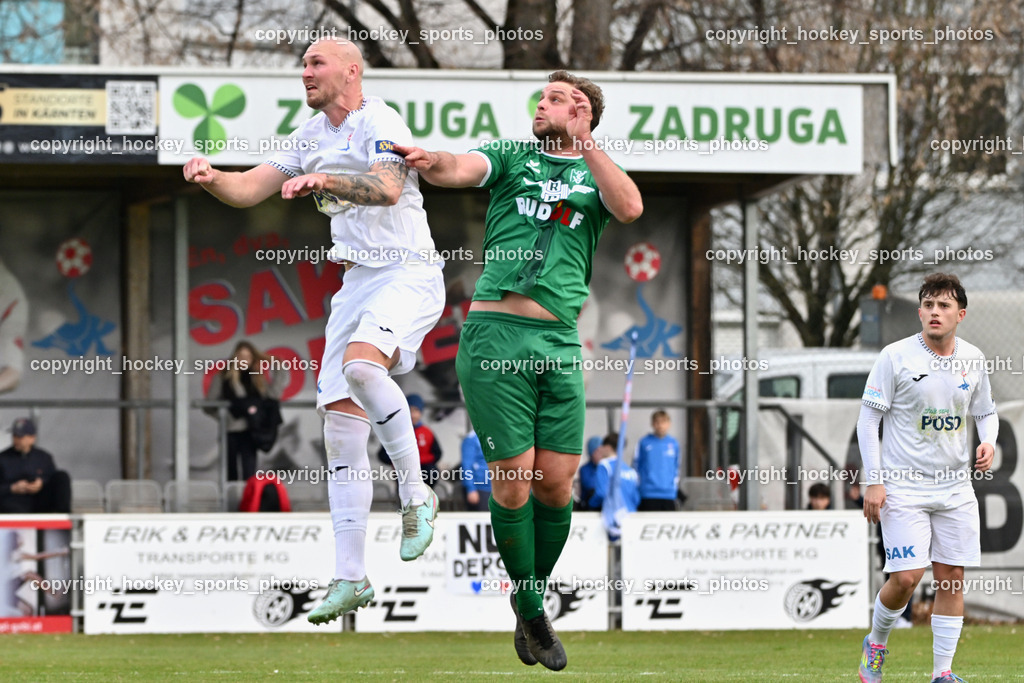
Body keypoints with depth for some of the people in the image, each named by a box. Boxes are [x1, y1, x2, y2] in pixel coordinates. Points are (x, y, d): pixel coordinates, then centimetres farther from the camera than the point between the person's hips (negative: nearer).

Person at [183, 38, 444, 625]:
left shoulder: (380, 125, -12)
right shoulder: (314, 136, 14)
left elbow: (387, 188, -31)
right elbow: (250, 189, 12)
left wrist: (322, 180, -46)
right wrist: (213, 179, -10)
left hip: (409, 275, -8)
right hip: (358, 284, 8)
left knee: (360, 364, -35)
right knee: (342, 425, -1)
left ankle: (416, 493, -17)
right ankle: (351, 578, 1)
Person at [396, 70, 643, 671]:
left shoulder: (596, 172, 17)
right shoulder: (512, 157, 15)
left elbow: (630, 208, -5)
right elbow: (458, 169, -4)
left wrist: (583, 140, -10)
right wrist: (425, 160, -27)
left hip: (560, 340, 2)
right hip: (495, 333, -1)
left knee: (556, 483, -1)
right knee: (514, 480, -4)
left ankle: (535, 597, 20)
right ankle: (529, 610, 9)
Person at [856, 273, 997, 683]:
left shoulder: (973, 360, 5)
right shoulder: (895, 357, -8)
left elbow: (986, 412, 19)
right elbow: (868, 418, -5)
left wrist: (989, 442, -4)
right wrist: (873, 481, -10)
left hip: (956, 489, 4)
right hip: (903, 487, -4)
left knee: (951, 579, 1)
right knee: (906, 577, -12)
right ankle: (876, 643, 16)